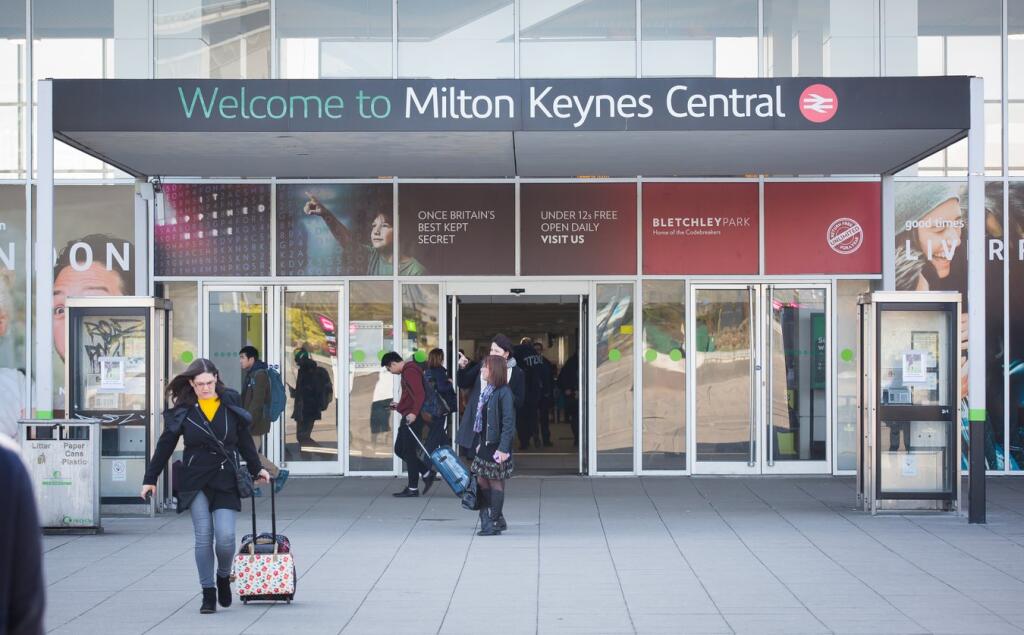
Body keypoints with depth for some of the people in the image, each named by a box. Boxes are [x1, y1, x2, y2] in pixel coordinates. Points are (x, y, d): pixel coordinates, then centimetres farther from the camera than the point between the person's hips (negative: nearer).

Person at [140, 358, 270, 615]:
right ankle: (208, 593, 7)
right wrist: (150, 480, 8)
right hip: (196, 481, 0)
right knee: (203, 536, -3)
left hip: (226, 480, 0)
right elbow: (165, 446, 7)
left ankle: (224, 577, 19)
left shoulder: (231, 403, 4)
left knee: (225, 536, -10)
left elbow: (245, 439, 16)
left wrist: (256, 469, 22)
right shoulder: (183, 411, 1)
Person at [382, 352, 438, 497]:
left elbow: (420, 394, -25)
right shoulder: (407, 371, 17)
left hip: (412, 418, -11)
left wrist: (414, 413, -32)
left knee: (409, 451, -4)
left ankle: (412, 489, 3)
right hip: (409, 416, 11)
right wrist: (400, 406, 22)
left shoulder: (410, 372, -15)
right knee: (399, 449, 13)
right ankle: (427, 473, 16)